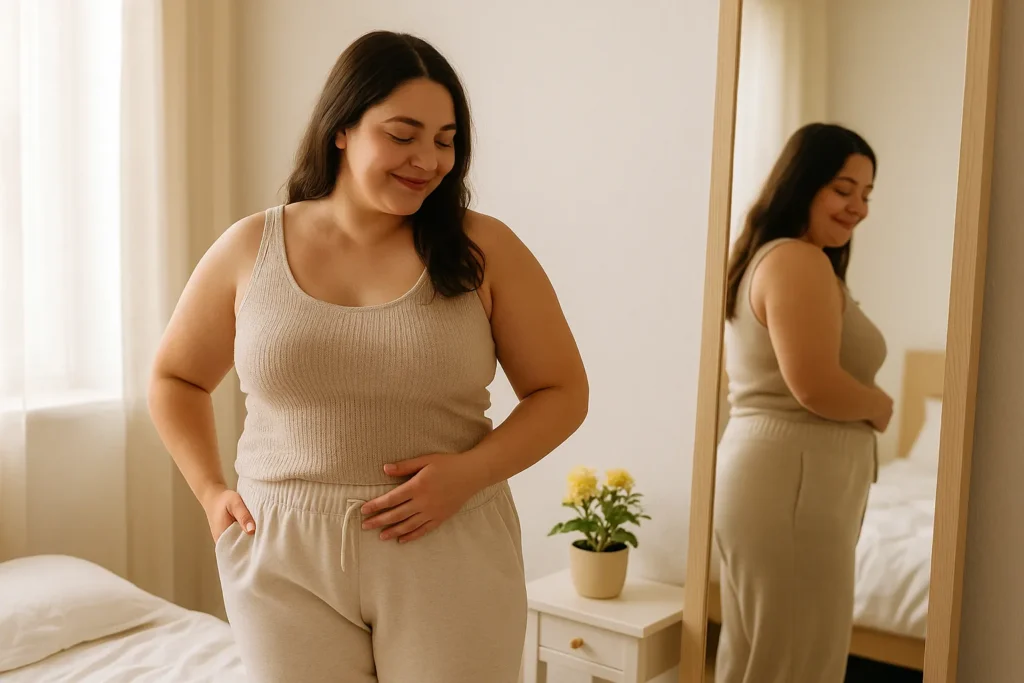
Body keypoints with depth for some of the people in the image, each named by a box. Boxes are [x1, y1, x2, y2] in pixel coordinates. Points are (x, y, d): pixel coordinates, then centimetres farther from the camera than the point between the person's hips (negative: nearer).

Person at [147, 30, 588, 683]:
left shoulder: (483, 249, -3)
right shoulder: (249, 249, 1)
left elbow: (563, 392, 1)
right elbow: (176, 378, 16)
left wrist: (472, 470, -13)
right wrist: (211, 492, 4)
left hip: (449, 556, -1)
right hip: (284, 557, 1)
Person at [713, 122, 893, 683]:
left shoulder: (762, 258, 17)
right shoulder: (800, 262, -15)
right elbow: (816, 386, -24)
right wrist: (879, 406, -5)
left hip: (769, 472, 10)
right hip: (793, 481, -10)